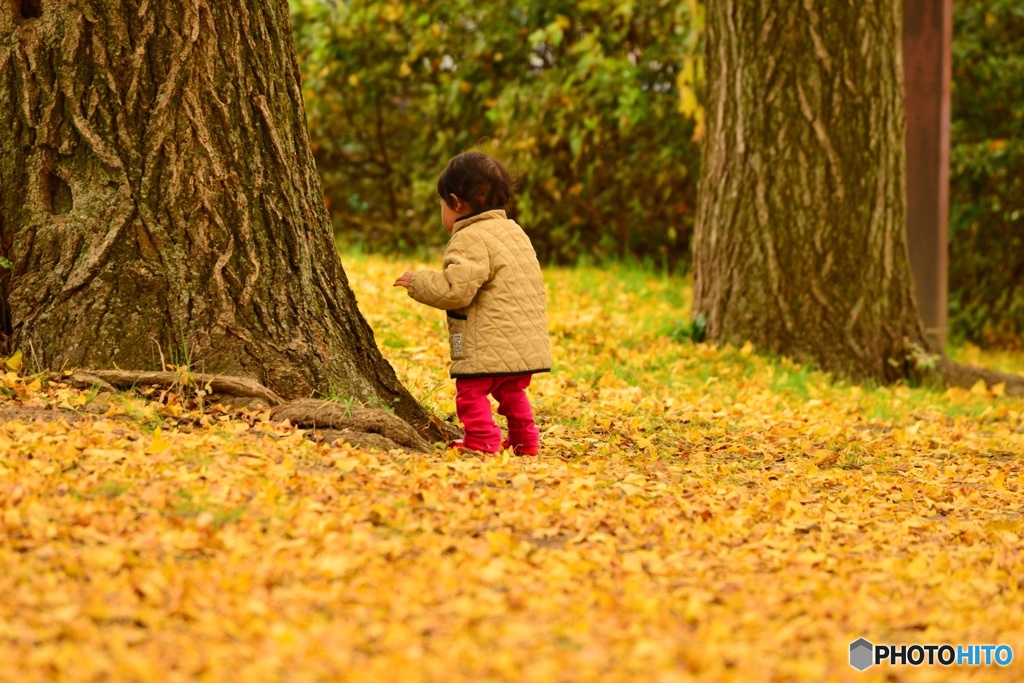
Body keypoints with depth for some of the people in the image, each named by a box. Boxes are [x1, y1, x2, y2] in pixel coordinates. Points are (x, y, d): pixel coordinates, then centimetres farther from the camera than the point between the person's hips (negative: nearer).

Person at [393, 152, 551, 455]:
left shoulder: (471, 240, -13)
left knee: (471, 391, -5)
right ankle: (525, 440, 26)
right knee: (511, 392, 23)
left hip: (490, 346, -9)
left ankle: (483, 441, -10)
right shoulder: (514, 231, 17)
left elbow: (455, 290, -20)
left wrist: (417, 282, -8)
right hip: (526, 344, 9)